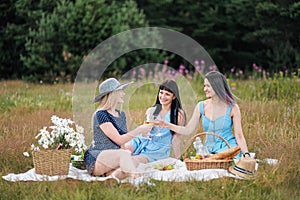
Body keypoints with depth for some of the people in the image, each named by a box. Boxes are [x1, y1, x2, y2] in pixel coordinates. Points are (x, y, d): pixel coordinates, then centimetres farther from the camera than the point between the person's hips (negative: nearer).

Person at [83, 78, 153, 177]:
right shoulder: (100, 114, -9)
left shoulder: (121, 115, 18)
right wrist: (139, 130, -14)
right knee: (125, 154, -37)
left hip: (114, 158, 7)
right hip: (96, 159, -7)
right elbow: (119, 140, -17)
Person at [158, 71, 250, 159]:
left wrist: (246, 154, -17)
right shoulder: (201, 107, 6)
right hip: (209, 152, 3)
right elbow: (188, 130, 9)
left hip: (229, 150, -3)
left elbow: (239, 136, -2)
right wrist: (167, 125, -2)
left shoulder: (232, 108, -3)